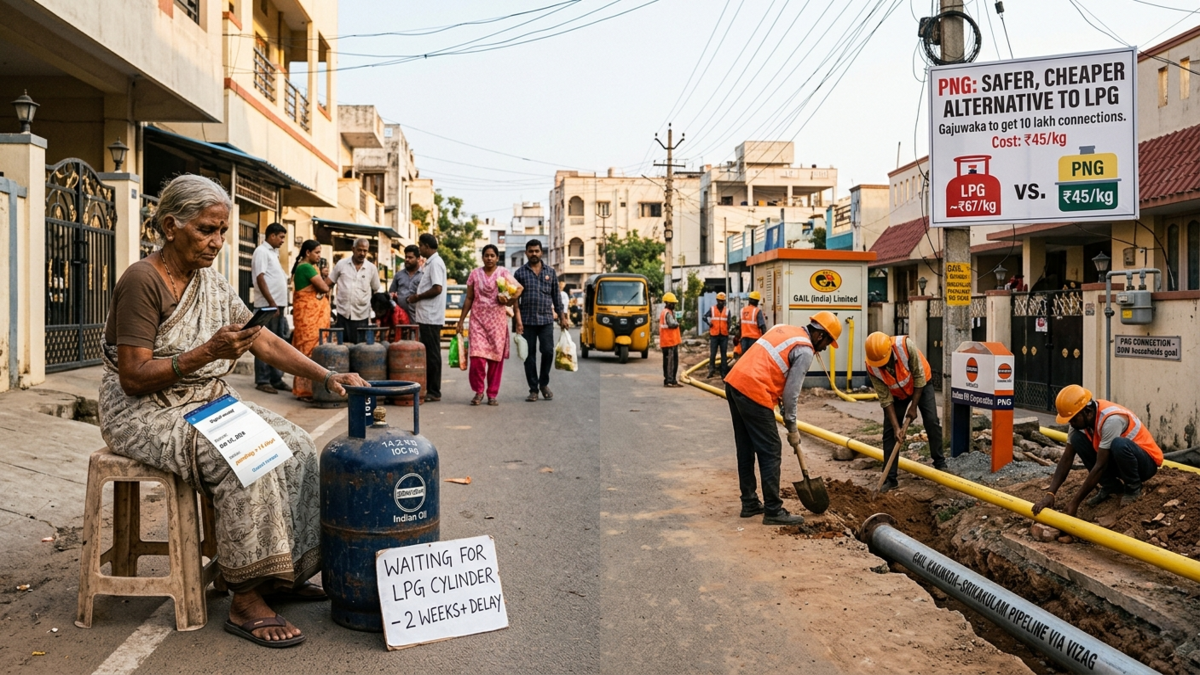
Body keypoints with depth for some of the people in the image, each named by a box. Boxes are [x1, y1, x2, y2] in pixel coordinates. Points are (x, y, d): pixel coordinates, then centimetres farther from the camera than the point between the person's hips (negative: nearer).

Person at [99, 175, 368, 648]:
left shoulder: (211, 281, 8)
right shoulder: (143, 281, -16)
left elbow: (266, 342, 3)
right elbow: (134, 378, -20)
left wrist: (328, 378, -8)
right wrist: (206, 353, -31)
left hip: (207, 402, 8)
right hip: (145, 414, -8)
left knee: (294, 445, -10)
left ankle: (282, 572, 0)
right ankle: (246, 601, -20)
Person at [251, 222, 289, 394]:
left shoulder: (272, 252, 19)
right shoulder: (262, 251, -8)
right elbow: (260, 279, -15)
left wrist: (279, 304, 13)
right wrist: (272, 303, -20)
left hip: (277, 304, 9)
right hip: (268, 305, -9)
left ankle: (276, 379, 16)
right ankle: (262, 381, -1)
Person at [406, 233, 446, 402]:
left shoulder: (435, 263, -13)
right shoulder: (430, 263, 17)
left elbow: (437, 289, -22)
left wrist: (417, 297, -11)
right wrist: (416, 296, 9)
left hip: (431, 318, -10)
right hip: (425, 316, 10)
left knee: (432, 354, -5)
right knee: (427, 353, 11)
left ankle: (434, 392, 0)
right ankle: (429, 389, 17)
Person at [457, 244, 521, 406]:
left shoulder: (503, 273, 4)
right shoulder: (475, 274, 8)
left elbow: (519, 289, -7)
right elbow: (469, 299, 12)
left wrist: (509, 300, -27)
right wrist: (461, 321, 9)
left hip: (497, 319, 0)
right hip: (478, 319, 0)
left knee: (496, 357, 0)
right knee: (477, 356, -11)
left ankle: (492, 394, 11)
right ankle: (478, 391, 6)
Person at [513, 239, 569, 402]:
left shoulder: (550, 272, 10)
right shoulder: (520, 273, 4)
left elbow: (556, 297, 13)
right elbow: (515, 298, 1)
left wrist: (562, 317, 7)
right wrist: (518, 320, -8)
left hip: (546, 320, 1)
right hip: (527, 321, -1)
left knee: (548, 352, -5)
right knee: (530, 355, 3)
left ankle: (544, 384, 16)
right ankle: (533, 389, 11)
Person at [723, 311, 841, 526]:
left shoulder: (783, 329, 19)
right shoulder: (805, 350, -5)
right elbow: (791, 393, -6)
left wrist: (775, 392, 19)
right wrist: (792, 429, 4)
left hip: (734, 382, 9)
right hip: (753, 392, -9)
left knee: (746, 449, 16)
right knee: (770, 454, 0)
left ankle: (750, 503, 25)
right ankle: (773, 511, 5)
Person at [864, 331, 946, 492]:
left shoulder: (906, 345, -38)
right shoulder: (871, 367, -31)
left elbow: (919, 376, -25)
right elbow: (885, 398, -22)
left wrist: (913, 406, -21)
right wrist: (896, 426, -25)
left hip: (920, 385, -1)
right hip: (896, 393, 1)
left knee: (931, 422, -10)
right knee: (889, 431, -7)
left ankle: (940, 464, 11)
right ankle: (890, 478, -2)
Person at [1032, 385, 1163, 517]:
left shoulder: (1111, 419, -33)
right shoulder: (1081, 418, -10)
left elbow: (1100, 466, -31)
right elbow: (1066, 458, -10)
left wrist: (1075, 502, -29)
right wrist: (1050, 494, -21)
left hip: (1146, 462, -7)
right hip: (1118, 460, 7)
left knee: (1119, 444, -38)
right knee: (1077, 438, -13)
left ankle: (1133, 488, -9)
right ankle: (1111, 486, 0)